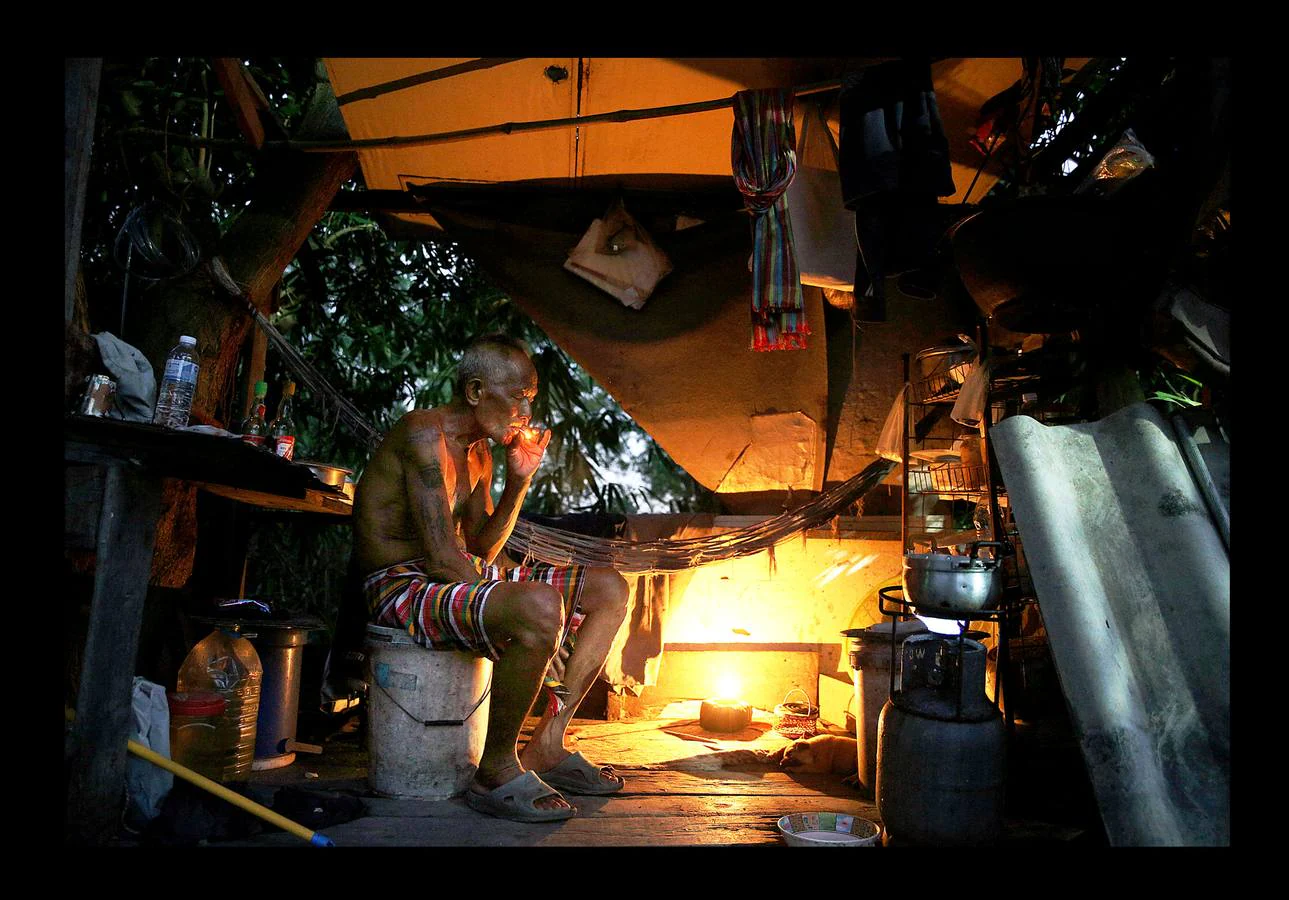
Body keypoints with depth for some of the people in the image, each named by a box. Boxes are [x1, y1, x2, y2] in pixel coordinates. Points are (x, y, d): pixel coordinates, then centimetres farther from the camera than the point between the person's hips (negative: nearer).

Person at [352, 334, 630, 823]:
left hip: (461, 578, 10)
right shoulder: (425, 433, -16)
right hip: (402, 587, -10)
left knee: (610, 590, 5)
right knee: (540, 607, -38)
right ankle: (498, 771, -16)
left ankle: (546, 745, 3)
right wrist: (503, 615, -17)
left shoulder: (479, 451, 14)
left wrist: (520, 480, 6)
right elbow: (443, 559, -22)